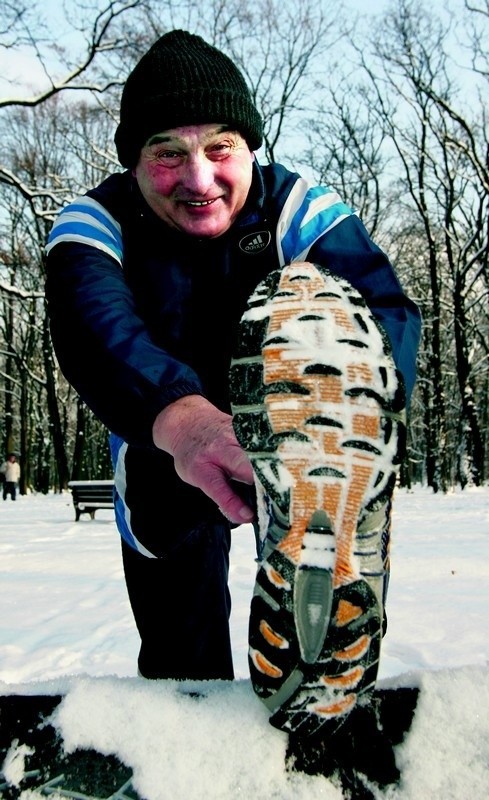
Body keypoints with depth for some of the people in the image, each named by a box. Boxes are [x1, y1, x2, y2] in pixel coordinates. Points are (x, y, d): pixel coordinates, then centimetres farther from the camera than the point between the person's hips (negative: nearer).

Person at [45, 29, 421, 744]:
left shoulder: (297, 208, -17)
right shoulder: (97, 224, -18)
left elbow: (388, 307, -33)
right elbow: (92, 325, -40)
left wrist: (343, 427, -55)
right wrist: (180, 417, -62)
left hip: (285, 436, 0)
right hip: (159, 441, 1)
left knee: (311, 299, -31)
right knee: (178, 655, 3)